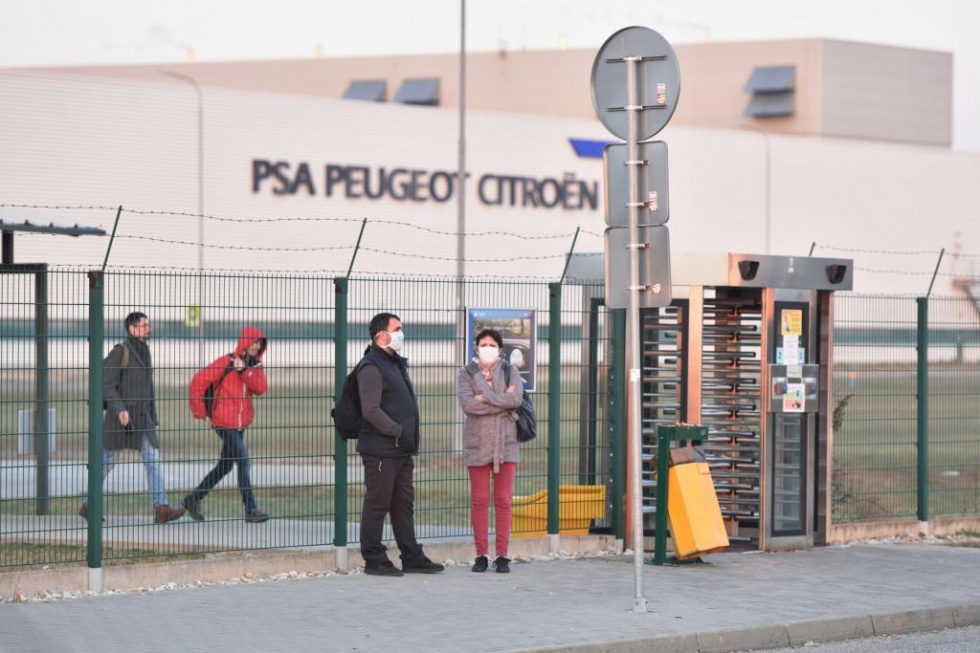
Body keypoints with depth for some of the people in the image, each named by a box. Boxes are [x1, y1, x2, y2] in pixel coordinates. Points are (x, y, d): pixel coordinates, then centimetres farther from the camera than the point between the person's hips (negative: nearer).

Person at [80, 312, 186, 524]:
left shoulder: (144, 352, 15)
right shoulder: (120, 351, -9)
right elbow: (107, 384, -16)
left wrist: (153, 417, 20)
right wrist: (119, 409, -27)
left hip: (142, 419, 7)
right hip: (120, 417, -6)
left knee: (153, 459, -9)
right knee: (105, 462, 4)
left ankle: (161, 509, -17)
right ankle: (87, 505, 20)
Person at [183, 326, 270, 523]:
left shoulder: (255, 366, 9)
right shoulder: (226, 363, -10)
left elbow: (260, 388, -9)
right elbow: (198, 382, -9)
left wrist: (244, 371, -22)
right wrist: (199, 411, -7)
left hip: (241, 423, 8)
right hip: (224, 422, -8)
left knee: (225, 466, 16)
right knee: (243, 461, -15)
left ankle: (193, 499, 29)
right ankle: (250, 509, -14)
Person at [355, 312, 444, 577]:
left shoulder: (396, 364, 19)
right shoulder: (371, 367, -13)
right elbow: (371, 411, -21)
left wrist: (411, 441, 17)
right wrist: (397, 431, -19)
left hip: (401, 451, 10)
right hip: (380, 450, -10)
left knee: (404, 504, 13)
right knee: (377, 504, -3)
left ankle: (412, 558, 19)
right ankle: (374, 560, 3)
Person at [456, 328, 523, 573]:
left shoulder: (510, 372, 9)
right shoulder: (467, 373, 7)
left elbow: (516, 398, -10)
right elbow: (466, 403, -11)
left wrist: (485, 397, -11)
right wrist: (502, 402, -11)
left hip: (505, 442, 0)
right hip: (478, 443, 0)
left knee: (504, 501, 1)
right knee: (479, 501, 1)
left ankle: (502, 555, 4)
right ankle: (482, 554, 6)